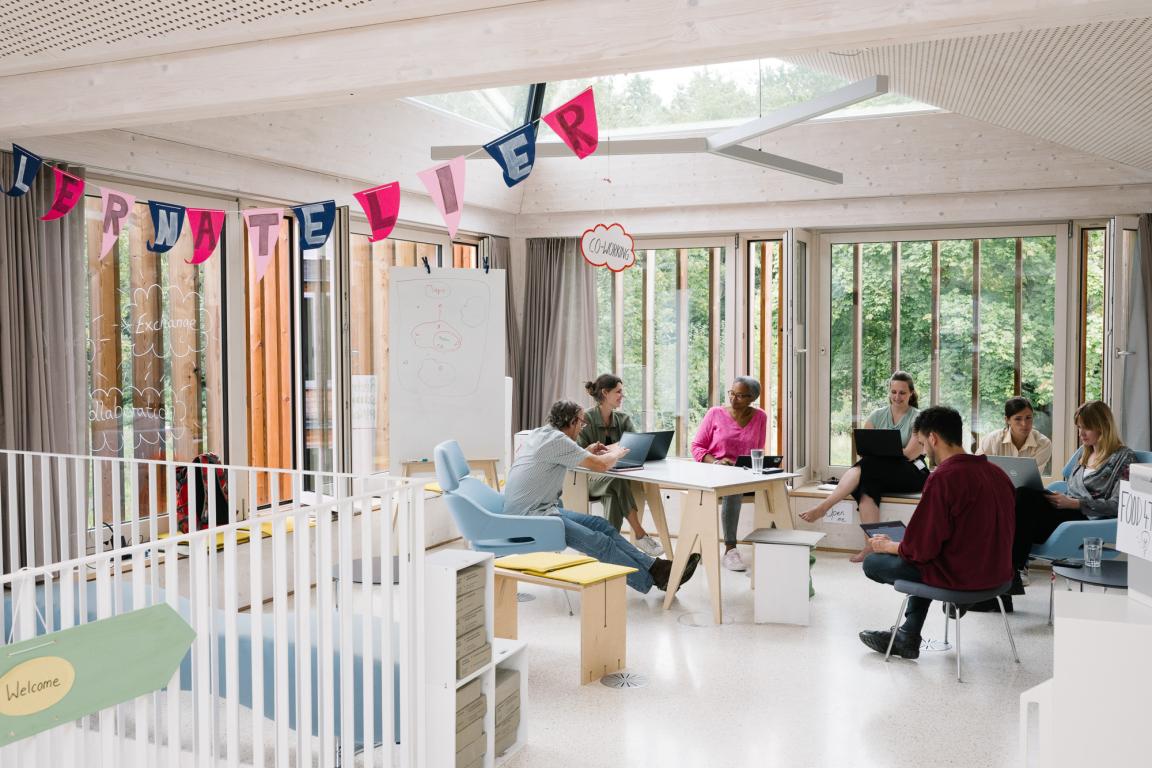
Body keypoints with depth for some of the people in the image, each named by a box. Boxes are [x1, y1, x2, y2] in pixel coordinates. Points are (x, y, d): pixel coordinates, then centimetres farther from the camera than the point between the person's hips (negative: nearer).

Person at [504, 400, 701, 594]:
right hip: (531, 516, -10)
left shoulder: (538, 433, 12)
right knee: (600, 543, -15)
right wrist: (616, 453, 3)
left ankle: (654, 566, -1)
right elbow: (601, 465, -18)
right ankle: (653, 579, -10)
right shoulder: (556, 439, -17)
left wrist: (587, 453, 26)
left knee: (601, 526, 3)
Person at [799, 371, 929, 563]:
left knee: (869, 466, -32)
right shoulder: (877, 416, 12)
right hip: (882, 475, 4)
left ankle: (824, 506, -37)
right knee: (867, 485, -33)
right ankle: (871, 545, -39)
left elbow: (910, 454, -12)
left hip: (912, 473, -4)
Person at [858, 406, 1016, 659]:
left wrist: (887, 546, 1)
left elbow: (921, 549, -20)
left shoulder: (943, 478, -21)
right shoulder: (996, 472, 3)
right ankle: (906, 638, 35)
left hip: (960, 575, -8)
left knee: (872, 563, 7)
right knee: (927, 562, 35)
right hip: (998, 571, 8)